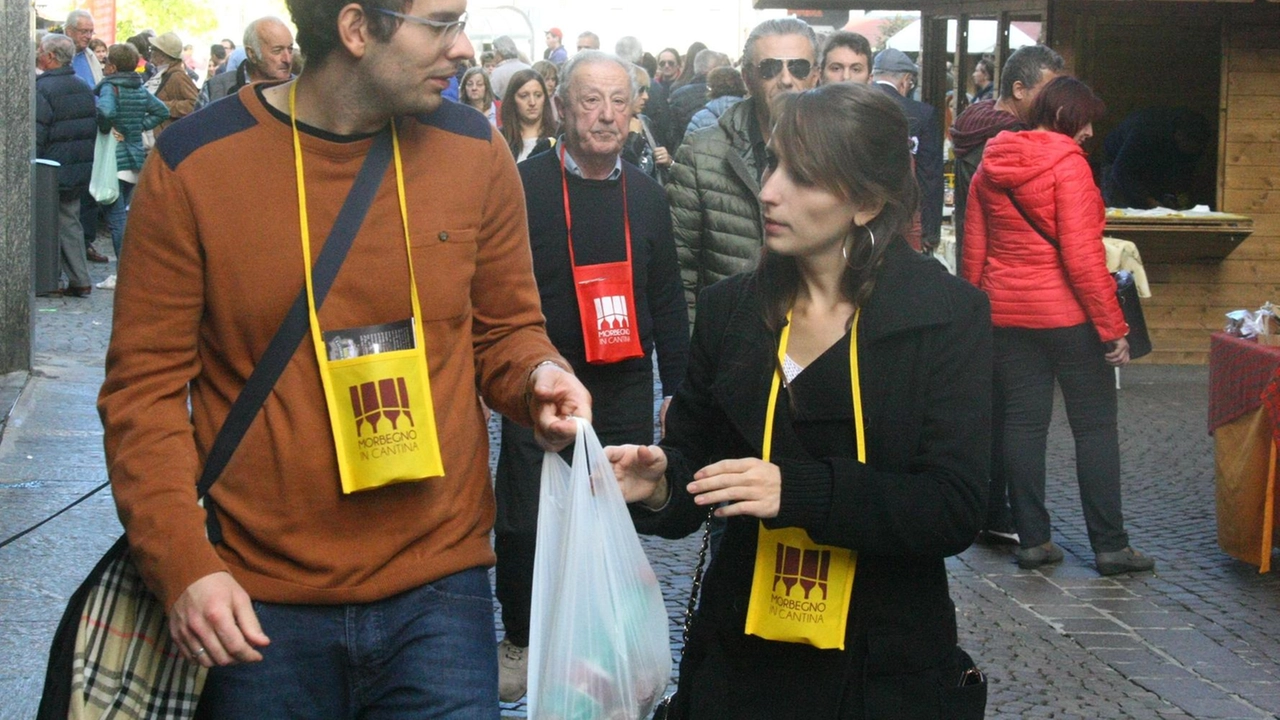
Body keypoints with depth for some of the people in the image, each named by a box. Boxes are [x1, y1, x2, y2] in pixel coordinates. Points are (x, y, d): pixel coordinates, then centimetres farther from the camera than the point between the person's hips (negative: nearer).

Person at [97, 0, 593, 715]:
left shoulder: (476, 153, -1)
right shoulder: (195, 165, -8)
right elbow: (147, 384, -5)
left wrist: (536, 376, -11)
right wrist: (183, 564, -14)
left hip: (439, 589, 2)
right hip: (260, 607, -1)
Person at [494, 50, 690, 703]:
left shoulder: (645, 195, 7)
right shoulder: (523, 185, -7)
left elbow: (667, 301, 12)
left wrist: (678, 390, 10)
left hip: (625, 386, 3)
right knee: (524, 521, 3)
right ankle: (520, 641, 23)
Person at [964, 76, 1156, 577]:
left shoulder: (990, 166, 7)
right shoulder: (1066, 163, -13)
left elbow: (974, 252, 10)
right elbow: (1082, 253, -17)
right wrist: (1113, 327, -13)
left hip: (1007, 315, 6)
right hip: (1067, 313, -6)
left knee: (1023, 423, 9)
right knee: (1095, 426, 3)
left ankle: (1032, 539, 11)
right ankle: (1110, 546, 6)